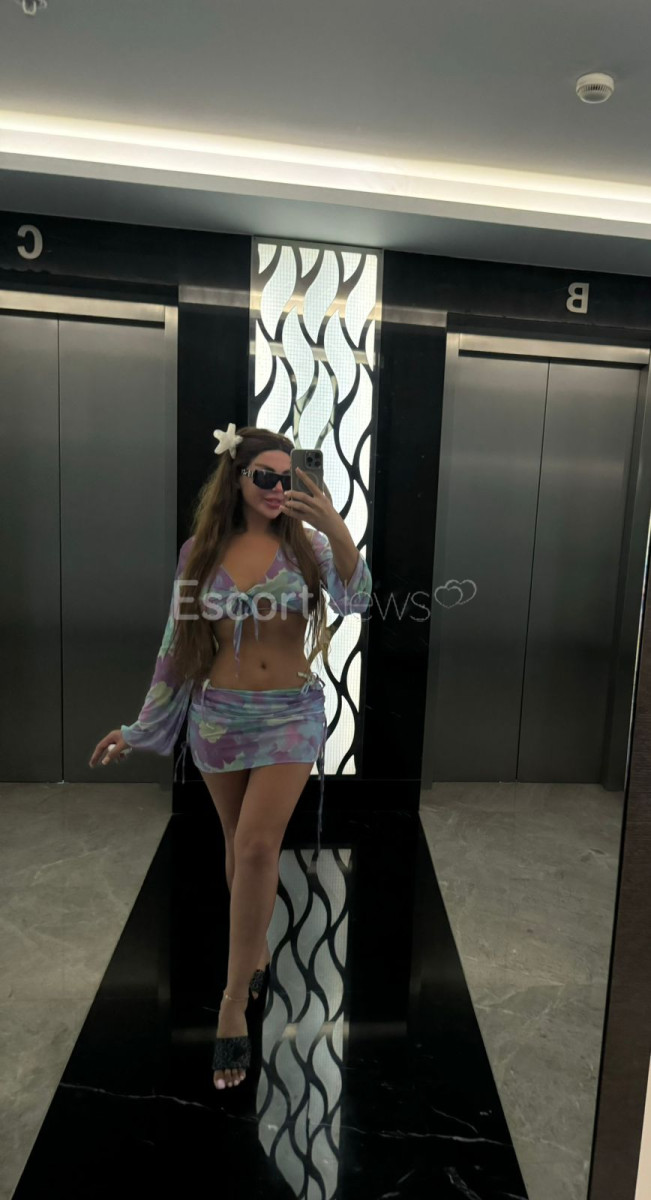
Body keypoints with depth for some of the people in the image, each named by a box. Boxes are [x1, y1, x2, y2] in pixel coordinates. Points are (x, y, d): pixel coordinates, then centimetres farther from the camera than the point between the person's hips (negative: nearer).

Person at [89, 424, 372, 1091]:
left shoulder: (305, 542, -3)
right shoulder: (201, 552, -1)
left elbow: (355, 600, -19)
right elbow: (178, 647, 4)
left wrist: (336, 527, -33)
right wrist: (139, 730, 5)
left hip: (291, 714, -1)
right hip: (219, 715, 2)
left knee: (256, 845, -9)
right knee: (239, 846, 16)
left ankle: (234, 1003, 10)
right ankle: (257, 947, 43)